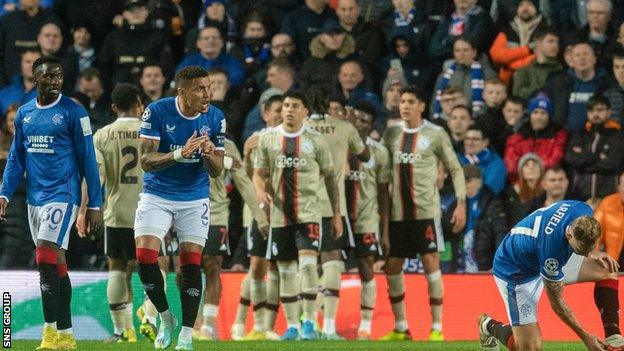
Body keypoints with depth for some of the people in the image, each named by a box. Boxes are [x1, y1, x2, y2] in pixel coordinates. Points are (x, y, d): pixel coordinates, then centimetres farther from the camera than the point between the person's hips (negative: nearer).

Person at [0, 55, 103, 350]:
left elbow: (88, 161, -5)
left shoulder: (73, 113, -6)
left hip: (63, 195, -6)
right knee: (56, 265, 10)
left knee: (47, 259, -16)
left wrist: (94, 205, -6)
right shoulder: (24, 114, 11)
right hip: (35, 198, 6)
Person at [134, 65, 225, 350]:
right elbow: (146, 161, -18)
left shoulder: (215, 118, -6)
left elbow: (217, 171, -1)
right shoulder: (157, 112, -15)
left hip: (195, 199, 1)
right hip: (157, 196, -1)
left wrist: (209, 154, -25)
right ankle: (166, 319, 9)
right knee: (145, 258, -13)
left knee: (191, 266, -4)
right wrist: (179, 154, -35)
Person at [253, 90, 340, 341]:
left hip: (308, 212, -2)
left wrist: (337, 214, 3)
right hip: (280, 214, 2)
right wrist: (260, 190, -13)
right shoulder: (268, 139, 6)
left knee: (308, 264, -17)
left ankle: (310, 322, -10)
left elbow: (330, 177, 7)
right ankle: (291, 325, 12)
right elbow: (259, 173, 10)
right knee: (286, 270, 5)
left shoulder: (315, 141, 2)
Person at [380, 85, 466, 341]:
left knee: (431, 264, -7)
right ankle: (400, 328, 15)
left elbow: (455, 169, 1)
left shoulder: (435, 135, -2)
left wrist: (461, 204, -8)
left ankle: (437, 328, 0)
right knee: (392, 267, 4)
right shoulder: (392, 134, 11)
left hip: (426, 209, -5)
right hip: (397, 212, 5)